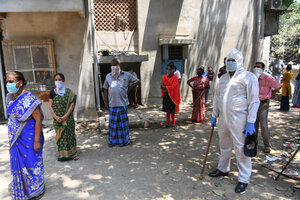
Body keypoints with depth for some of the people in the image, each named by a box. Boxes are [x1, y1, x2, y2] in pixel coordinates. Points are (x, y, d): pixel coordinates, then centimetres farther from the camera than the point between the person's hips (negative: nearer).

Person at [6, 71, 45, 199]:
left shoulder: (28, 99, -18)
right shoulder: (10, 98, 5)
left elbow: (38, 119, -20)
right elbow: (12, 118, 13)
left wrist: (37, 141, -22)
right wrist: (11, 138, 15)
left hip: (28, 137, -7)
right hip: (15, 138, 7)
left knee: (31, 163, 6)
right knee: (18, 163, 17)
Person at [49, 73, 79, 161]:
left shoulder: (69, 92, -2)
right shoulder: (52, 92, 3)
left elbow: (72, 105, -7)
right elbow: (50, 106, 0)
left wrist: (65, 116, -15)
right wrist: (55, 116, -14)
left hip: (68, 118, -1)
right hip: (57, 118, 1)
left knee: (69, 134, 5)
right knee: (60, 135, 7)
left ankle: (72, 153, 16)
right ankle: (62, 154, 19)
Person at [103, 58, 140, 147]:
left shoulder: (126, 75, 2)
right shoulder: (108, 76, 8)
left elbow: (137, 81, 9)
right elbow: (105, 90, 12)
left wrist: (129, 89, 1)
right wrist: (105, 102, 7)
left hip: (123, 103, -1)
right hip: (112, 104, 1)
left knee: (124, 122, 7)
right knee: (113, 122, 7)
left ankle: (125, 139, 21)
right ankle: (112, 140, 21)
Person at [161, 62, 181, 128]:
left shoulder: (175, 77, -7)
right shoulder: (165, 77, 8)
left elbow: (173, 87, -17)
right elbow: (162, 86, 9)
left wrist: (165, 87, -16)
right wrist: (162, 86, -13)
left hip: (172, 95, -4)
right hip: (166, 95, 5)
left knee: (172, 110, 0)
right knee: (167, 110, 10)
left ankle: (173, 123, 11)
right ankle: (167, 122, 19)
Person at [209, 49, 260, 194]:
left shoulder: (248, 77, -7)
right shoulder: (223, 78, 13)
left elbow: (254, 100, -11)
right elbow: (217, 97, 17)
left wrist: (250, 122, -16)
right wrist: (214, 115, 14)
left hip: (239, 119, -6)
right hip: (223, 118, 7)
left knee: (241, 149, 0)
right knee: (224, 146, 19)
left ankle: (243, 180, 16)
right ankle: (223, 169, 38)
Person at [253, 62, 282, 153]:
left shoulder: (267, 78, -11)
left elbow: (278, 86, -4)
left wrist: (270, 95, -1)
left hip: (263, 104, -5)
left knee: (263, 125, -5)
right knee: (254, 124, 13)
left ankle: (267, 145, 8)